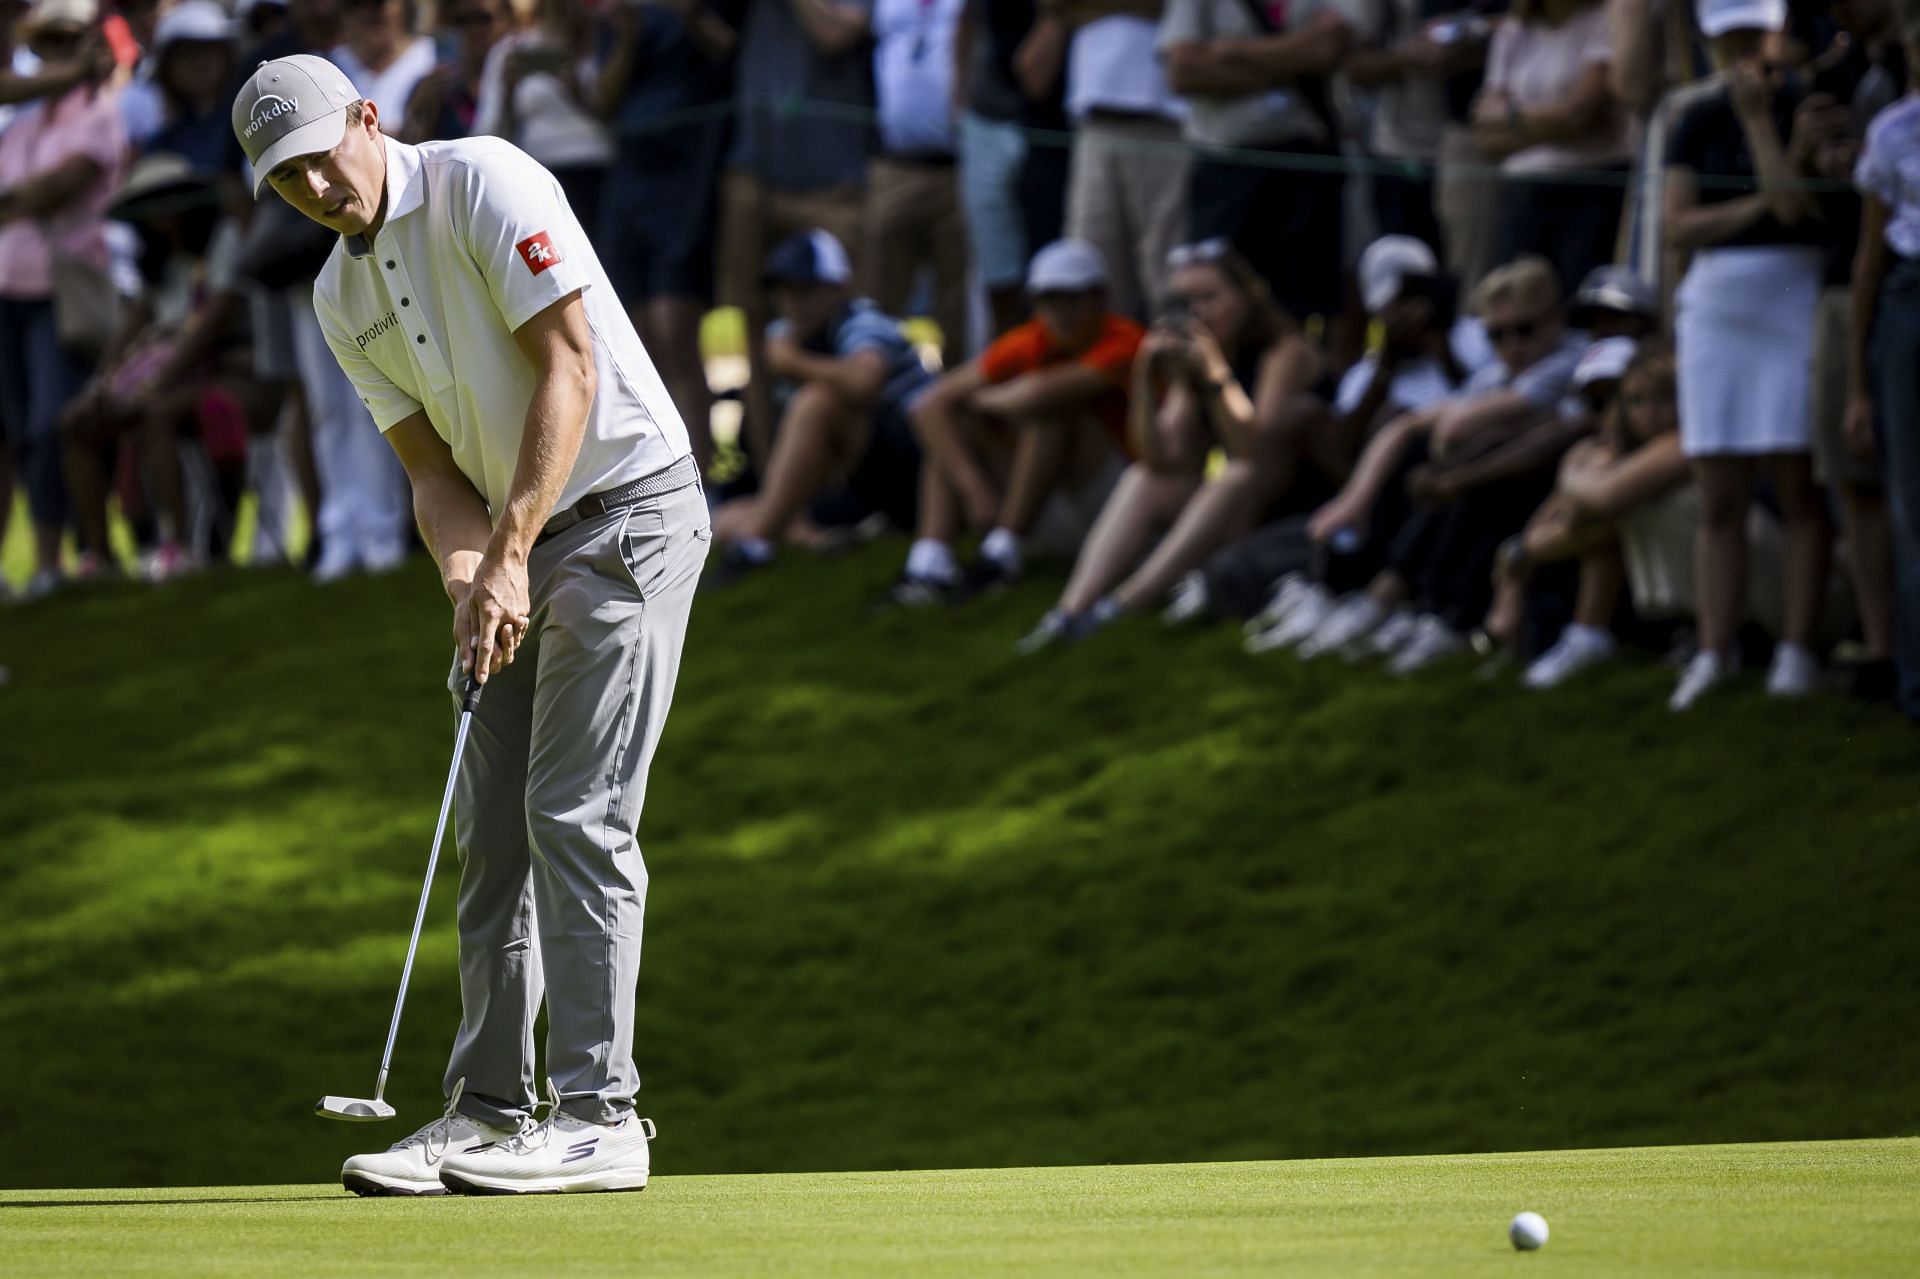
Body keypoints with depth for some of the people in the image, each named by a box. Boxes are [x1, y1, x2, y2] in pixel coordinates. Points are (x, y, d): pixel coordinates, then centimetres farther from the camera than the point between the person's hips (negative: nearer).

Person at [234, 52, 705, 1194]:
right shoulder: (342, 297, 9)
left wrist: (509, 553, -23)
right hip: (522, 543, 8)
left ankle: (599, 1118, -14)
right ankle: (492, 1112, 10)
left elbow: (568, 366, -19)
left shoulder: (487, 182, -14)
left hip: (627, 509, -8)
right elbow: (434, 464, 7)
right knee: (494, 830, 6)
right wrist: (471, 579, -14)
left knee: (577, 813, -14)